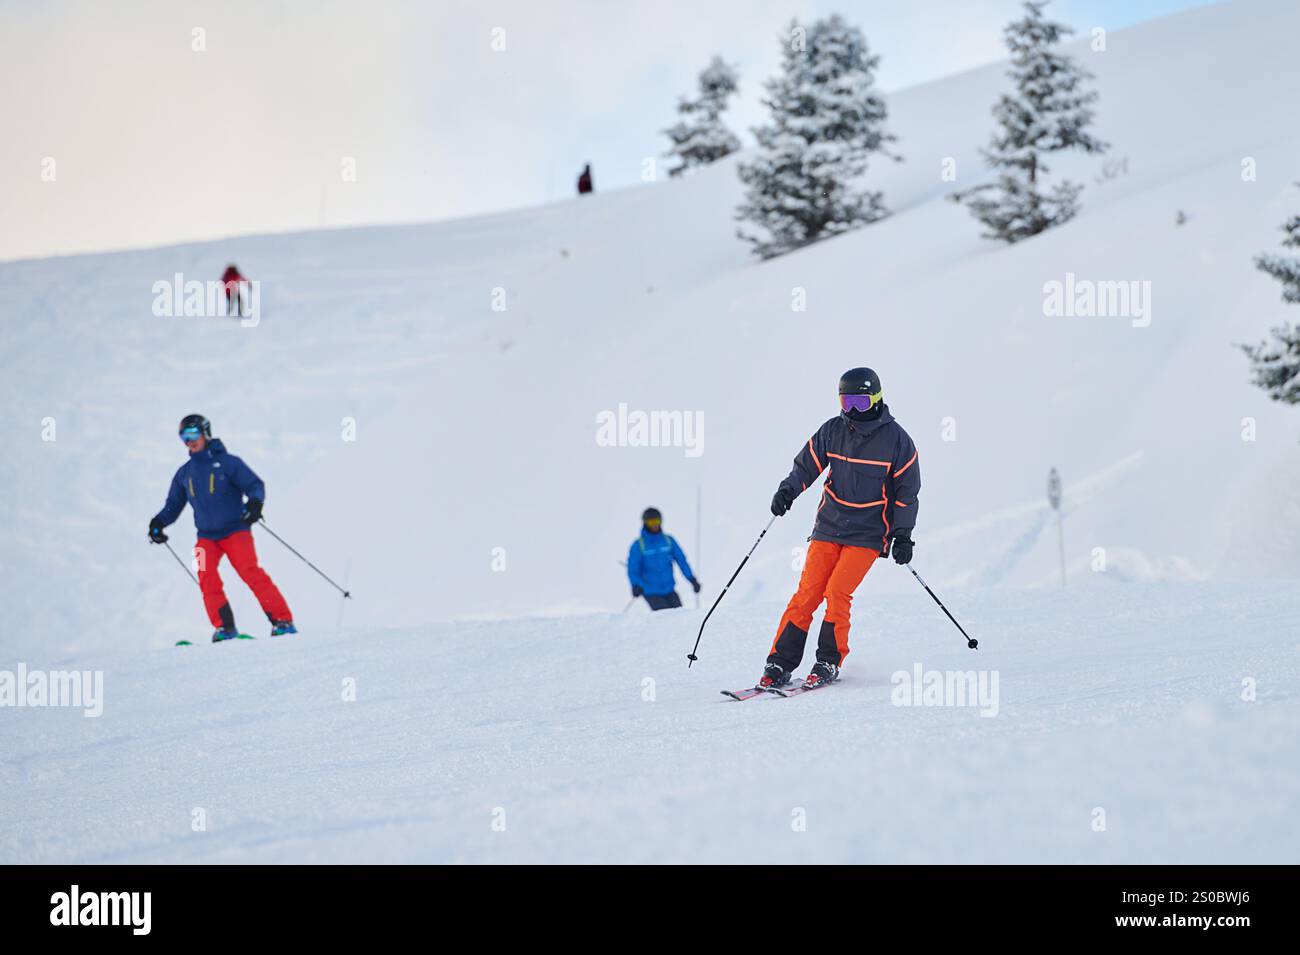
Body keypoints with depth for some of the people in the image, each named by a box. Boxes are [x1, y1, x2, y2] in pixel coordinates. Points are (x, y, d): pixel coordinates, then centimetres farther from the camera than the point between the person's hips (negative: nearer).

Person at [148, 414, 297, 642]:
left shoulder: (226, 462, -2)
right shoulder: (184, 473, 13)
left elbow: (255, 485, -6)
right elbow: (173, 505, 21)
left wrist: (254, 502, -26)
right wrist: (159, 522, 3)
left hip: (235, 530, -4)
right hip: (206, 536, 5)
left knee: (250, 572, -20)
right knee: (207, 577, -19)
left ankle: (282, 621, -18)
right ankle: (225, 628, -12)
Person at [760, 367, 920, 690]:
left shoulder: (896, 439, -4)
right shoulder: (833, 430, 2)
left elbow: (907, 491, 1)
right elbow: (806, 464, 8)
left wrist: (903, 535, -4)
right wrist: (787, 491, -11)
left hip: (867, 533, -3)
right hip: (829, 526, 3)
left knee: (837, 591, -17)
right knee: (807, 593, -6)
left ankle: (829, 663, -5)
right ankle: (779, 664, -4)